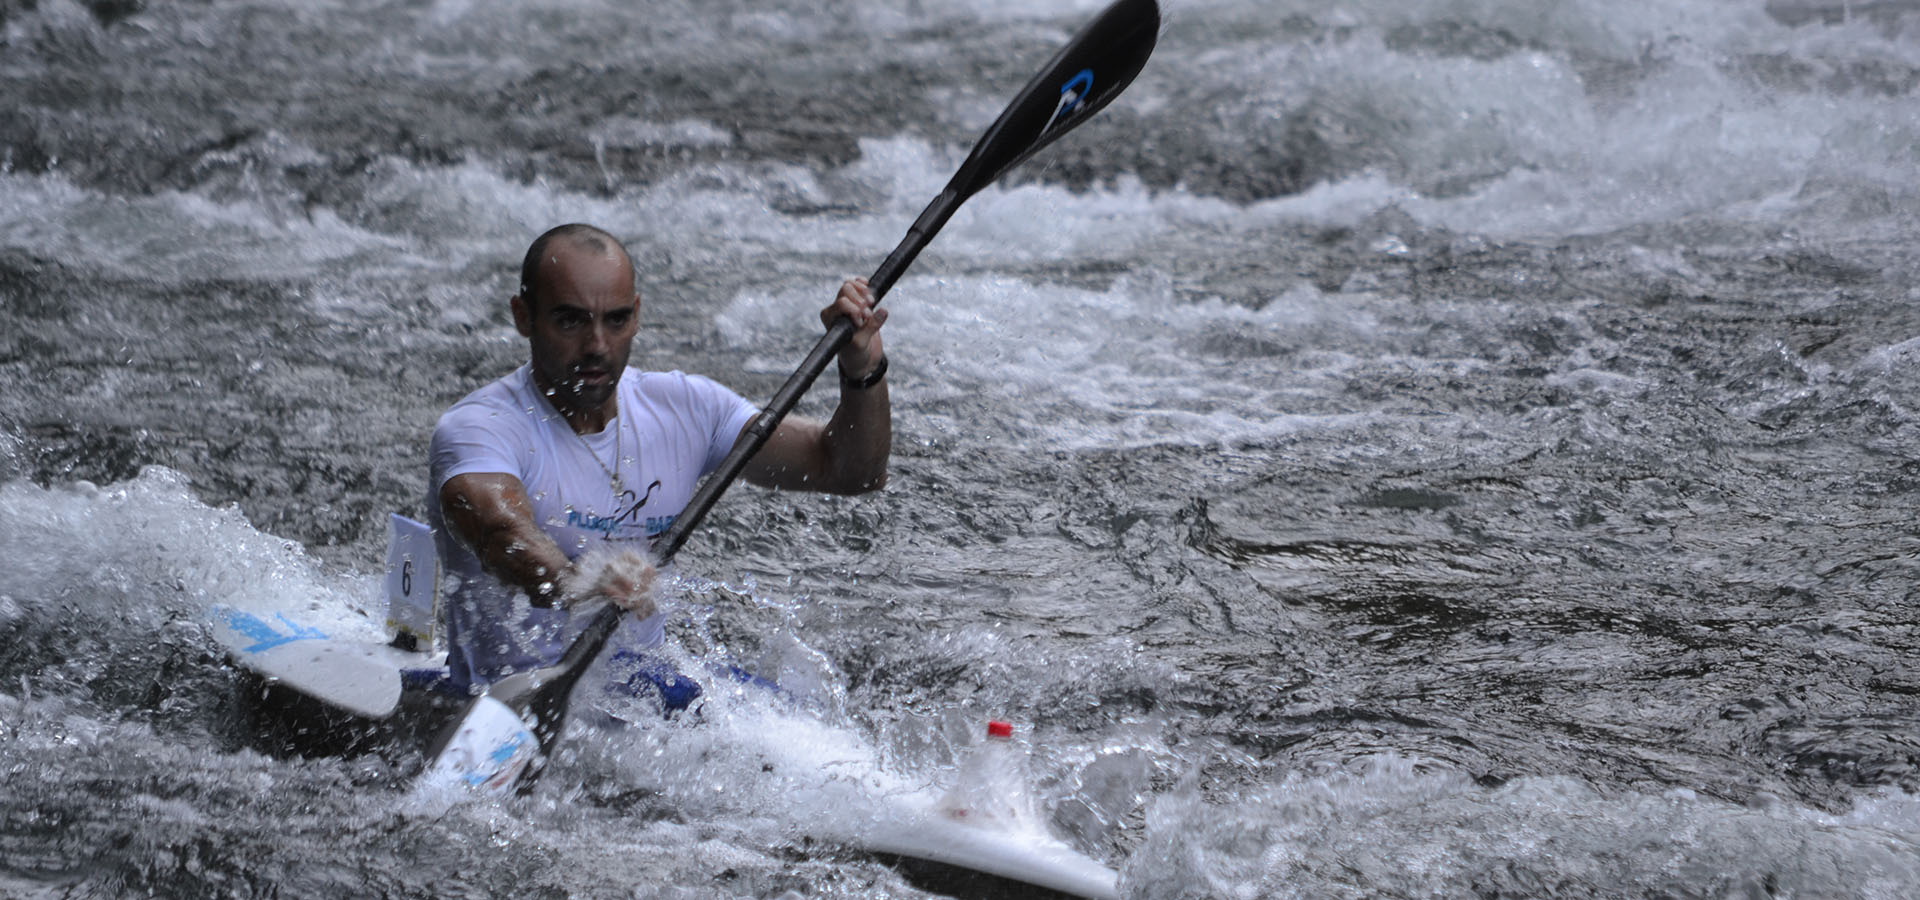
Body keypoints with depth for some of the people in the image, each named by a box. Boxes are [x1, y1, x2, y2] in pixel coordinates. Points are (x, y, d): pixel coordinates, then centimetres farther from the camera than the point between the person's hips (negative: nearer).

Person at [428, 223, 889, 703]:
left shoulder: (682, 407, 5)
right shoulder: (479, 428, -13)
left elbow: (851, 470, 3)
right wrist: (573, 584, -58)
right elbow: (498, 529, -36)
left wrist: (862, 370, -16)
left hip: (646, 679, 6)